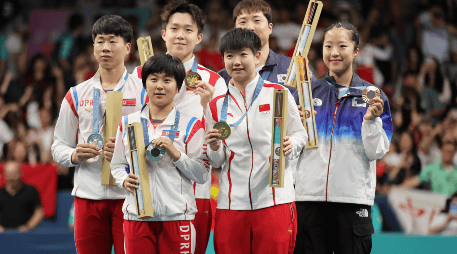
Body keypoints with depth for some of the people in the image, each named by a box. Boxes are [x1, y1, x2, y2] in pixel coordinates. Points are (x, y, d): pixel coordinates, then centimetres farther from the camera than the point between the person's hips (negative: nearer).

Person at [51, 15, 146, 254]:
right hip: (88, 196, 3)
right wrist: (74, 156, -7)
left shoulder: (143, 92, 4)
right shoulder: (76, 95, 13)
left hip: (129, 195, -2)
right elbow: (58, 146, 15)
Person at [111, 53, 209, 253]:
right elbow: (117, 165, 16)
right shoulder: (128, 123, 12)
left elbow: (202, 174, -1)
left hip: (176, 216, -2)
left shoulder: (190, 125, 4)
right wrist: (125, 180, -5)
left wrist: (175, 153, -13)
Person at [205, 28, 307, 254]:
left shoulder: (278, 94, 3)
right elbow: (217, 162, 15)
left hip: (274, 200, -2)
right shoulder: (217, 105, 11)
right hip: (231, 204, 2)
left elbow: (299, 134, 9)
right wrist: (215, 149, -7)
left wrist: (289, 146, -12)